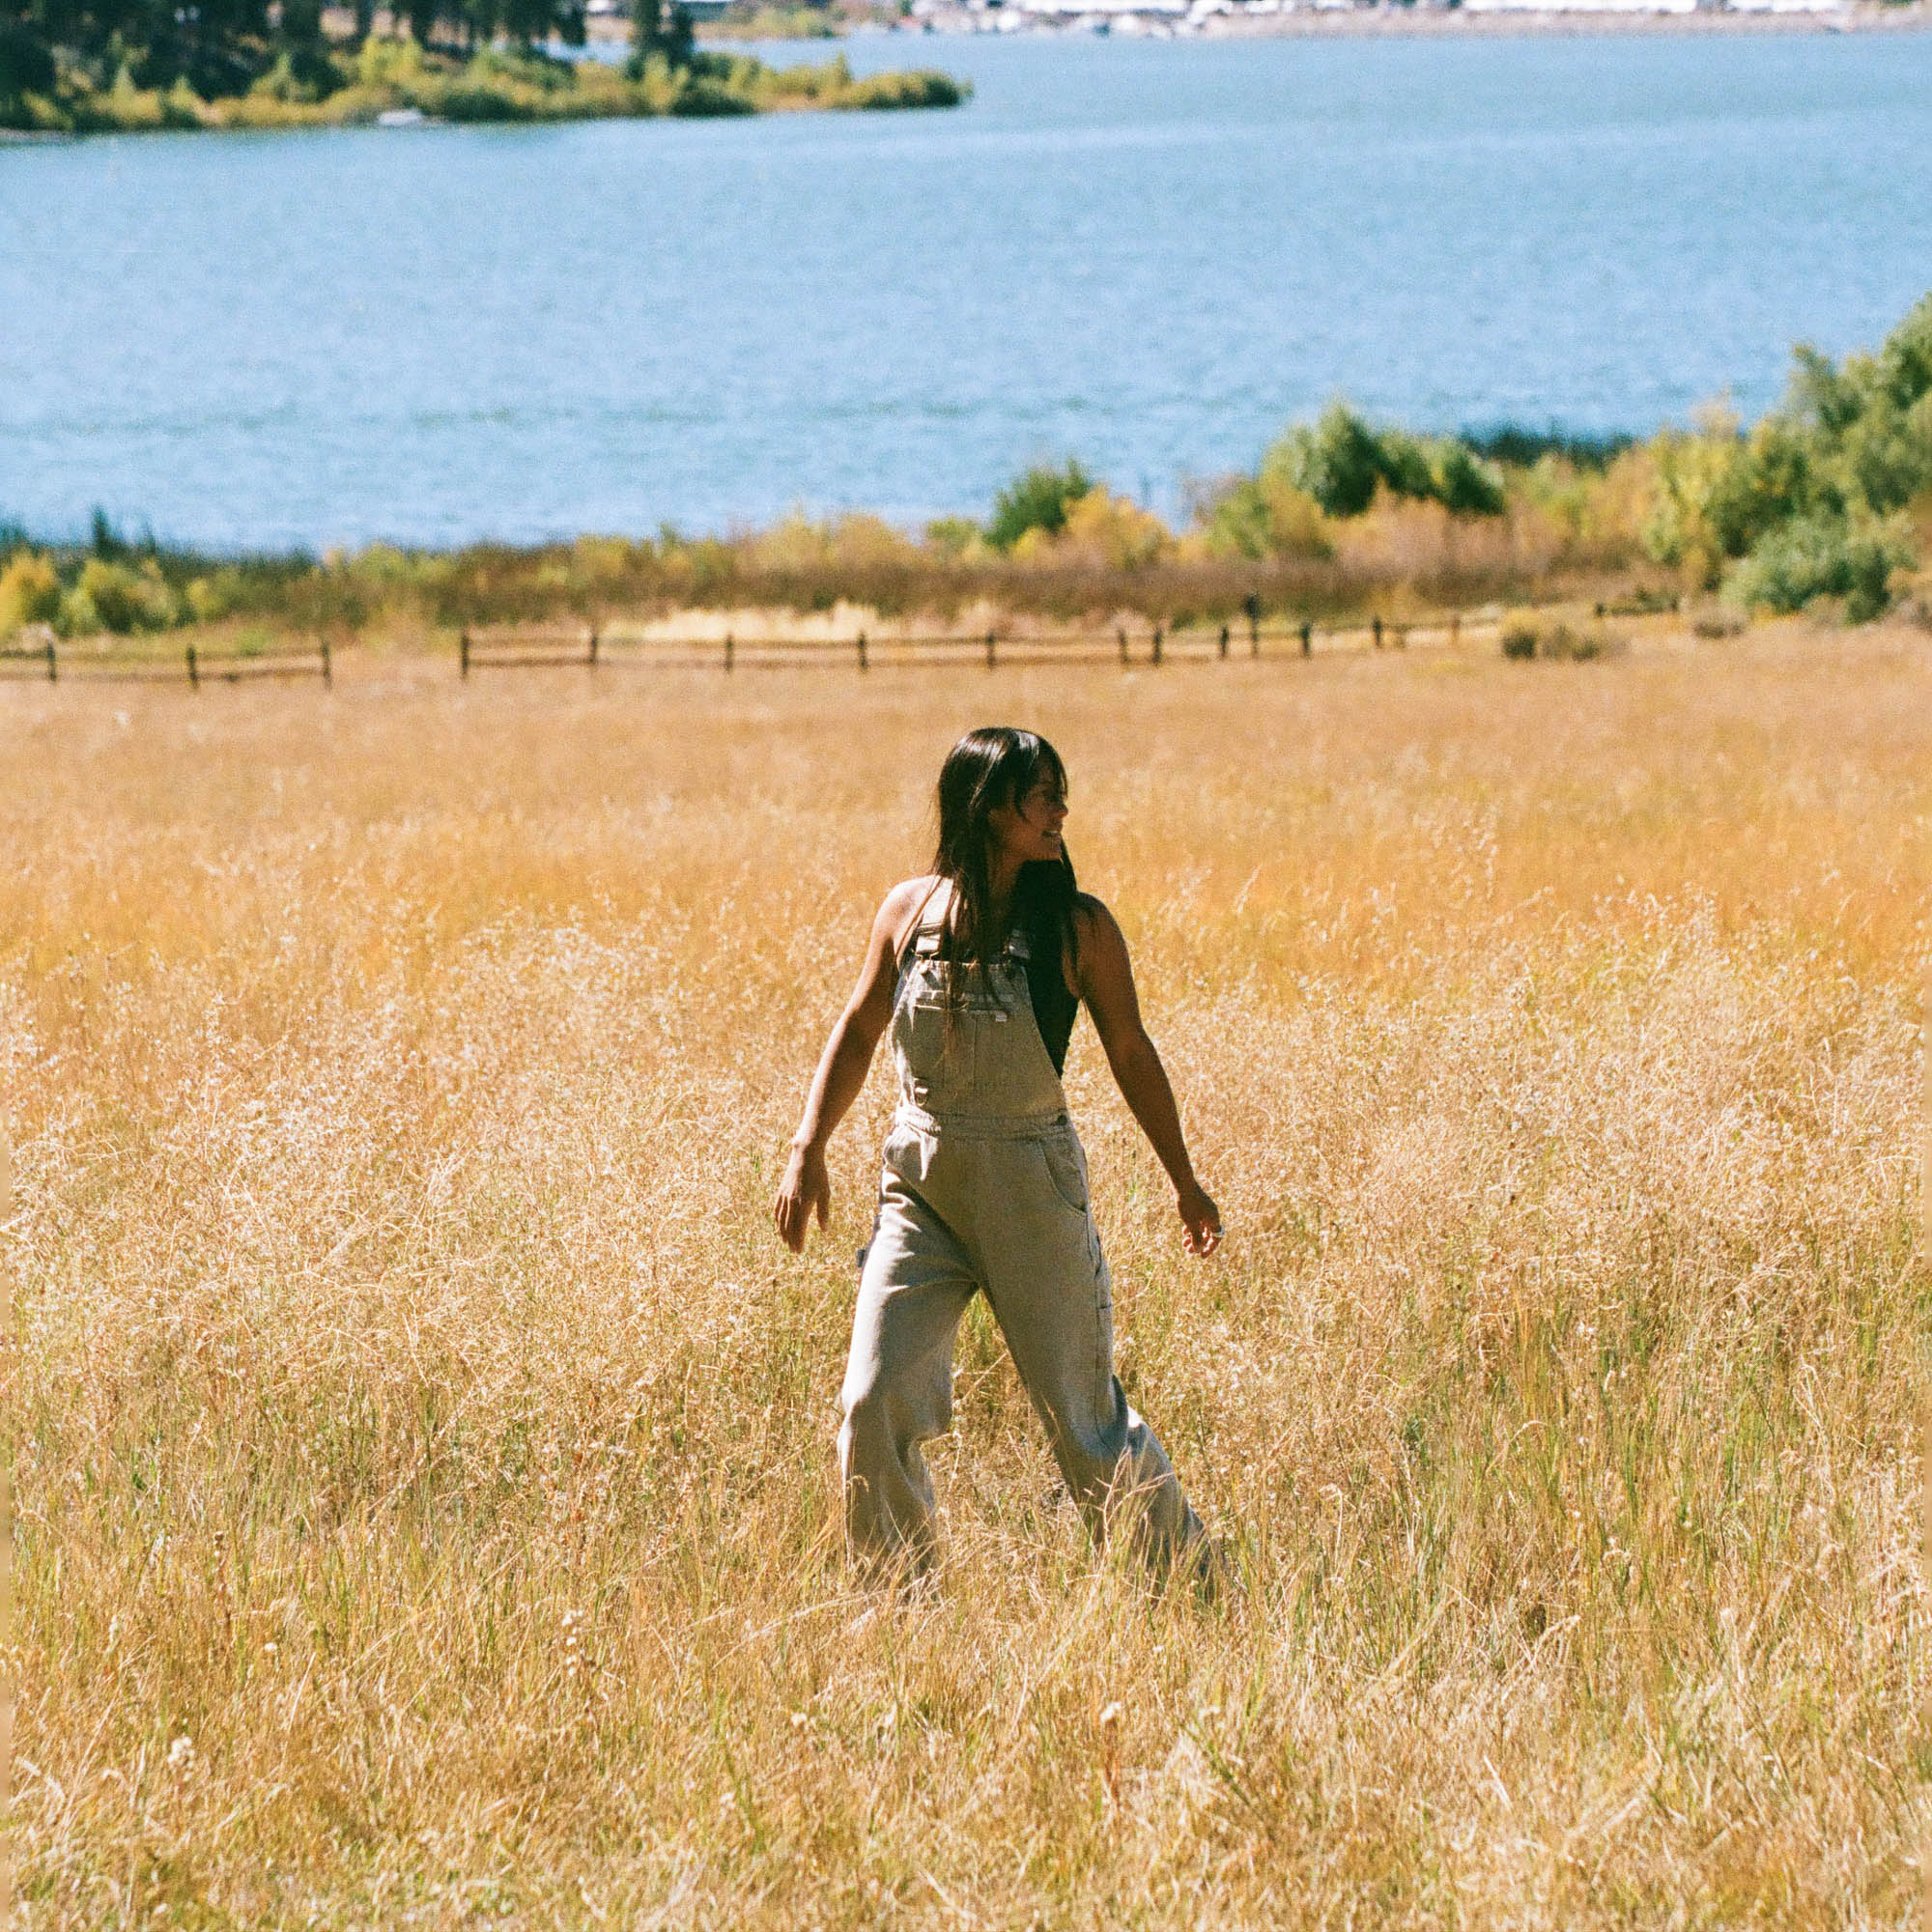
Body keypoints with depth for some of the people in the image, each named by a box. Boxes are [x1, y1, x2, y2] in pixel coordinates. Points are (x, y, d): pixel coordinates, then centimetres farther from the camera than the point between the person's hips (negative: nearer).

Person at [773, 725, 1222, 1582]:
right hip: (919, 1182, 3)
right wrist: (807, 1149, 6)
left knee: (1082, 1416, 2)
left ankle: (1195, 1583, 20)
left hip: (1031, 1184, -2)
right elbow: (857, 1031, 13)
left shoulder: (1077, 927, -6)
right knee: (873, 1406, -6)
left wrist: (1184, 1181, 10)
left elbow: (1131, 1054, 4)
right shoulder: (909, 911, 1)